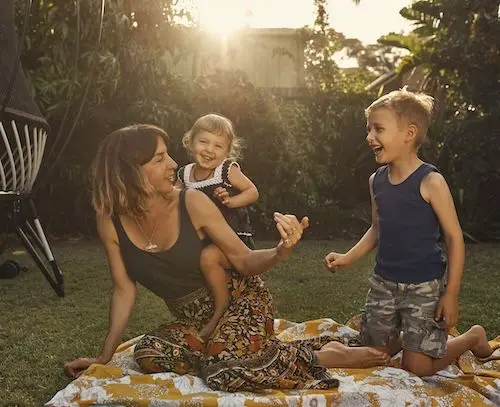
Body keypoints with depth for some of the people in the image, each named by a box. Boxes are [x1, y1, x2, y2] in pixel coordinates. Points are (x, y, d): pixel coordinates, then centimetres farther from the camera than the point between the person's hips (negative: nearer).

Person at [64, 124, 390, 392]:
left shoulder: (192, 203, -19)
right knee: (148, 354, -24)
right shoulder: (111, 221, -11)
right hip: (195, 318, 4)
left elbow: (245, 262, -13)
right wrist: (104, 356, 0)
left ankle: (323, 355, -13)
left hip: (240, 298, -4)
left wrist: (281, 251, -34)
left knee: (221, 371, -31)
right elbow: (125, 290, 0)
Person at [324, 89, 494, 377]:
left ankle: (473, 337, 24)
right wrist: (348, 258, 2)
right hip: (384, 283, 6)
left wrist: (451, 294, -15)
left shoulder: (430, 181, -18)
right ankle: (408, 335, 40)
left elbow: (454, 237, -14)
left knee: (417, 367, -2)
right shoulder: (377, 181, 1)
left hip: (424, 286, -6)